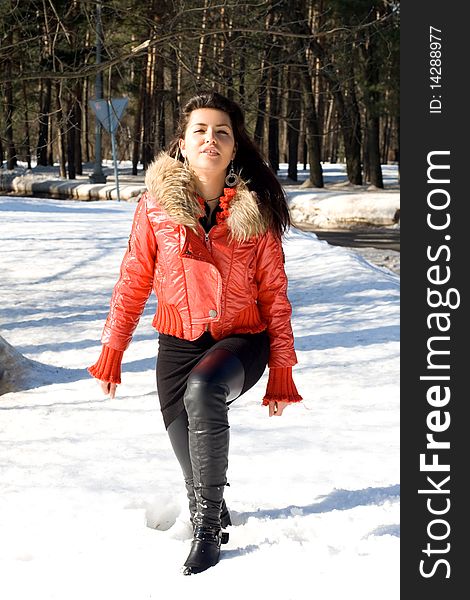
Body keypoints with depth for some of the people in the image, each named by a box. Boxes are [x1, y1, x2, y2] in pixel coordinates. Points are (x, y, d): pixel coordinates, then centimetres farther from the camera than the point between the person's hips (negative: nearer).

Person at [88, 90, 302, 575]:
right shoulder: (156, 205, -3)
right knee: (186, 446, 1)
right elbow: (133, 282, 4)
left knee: (203, 391, -33)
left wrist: (281, 369, -2)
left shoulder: (255, 209, -3)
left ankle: (207, 527, -22)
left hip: (242, 340, -2)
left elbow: (274, 294, 0)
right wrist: (111, 351, 2)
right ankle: (215, 517, 37)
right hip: (178, 342, 2)